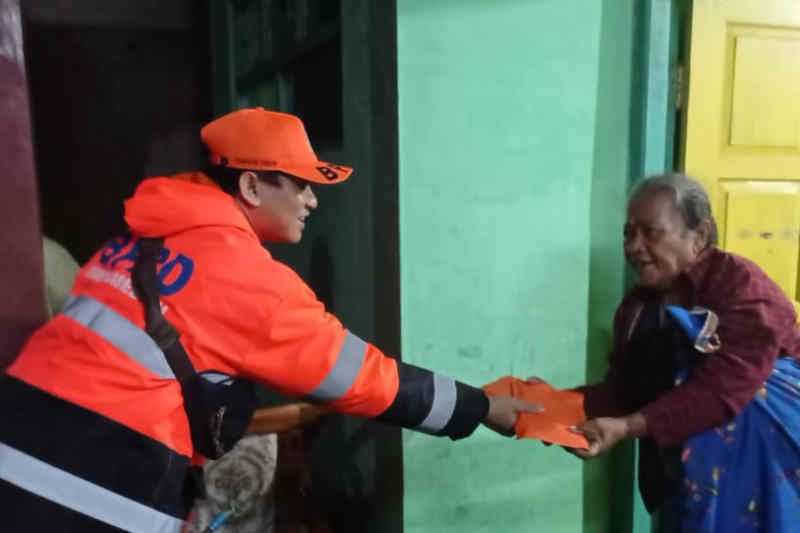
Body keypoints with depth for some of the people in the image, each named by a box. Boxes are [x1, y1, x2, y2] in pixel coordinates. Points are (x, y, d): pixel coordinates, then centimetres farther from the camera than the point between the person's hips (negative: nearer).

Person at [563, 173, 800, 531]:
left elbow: (722, 390, -28)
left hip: (765, 447, -5)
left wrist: (628, 428, -35)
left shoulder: (741, 285, -18)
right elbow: (622, 390, -2)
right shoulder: (636, 306, 2)